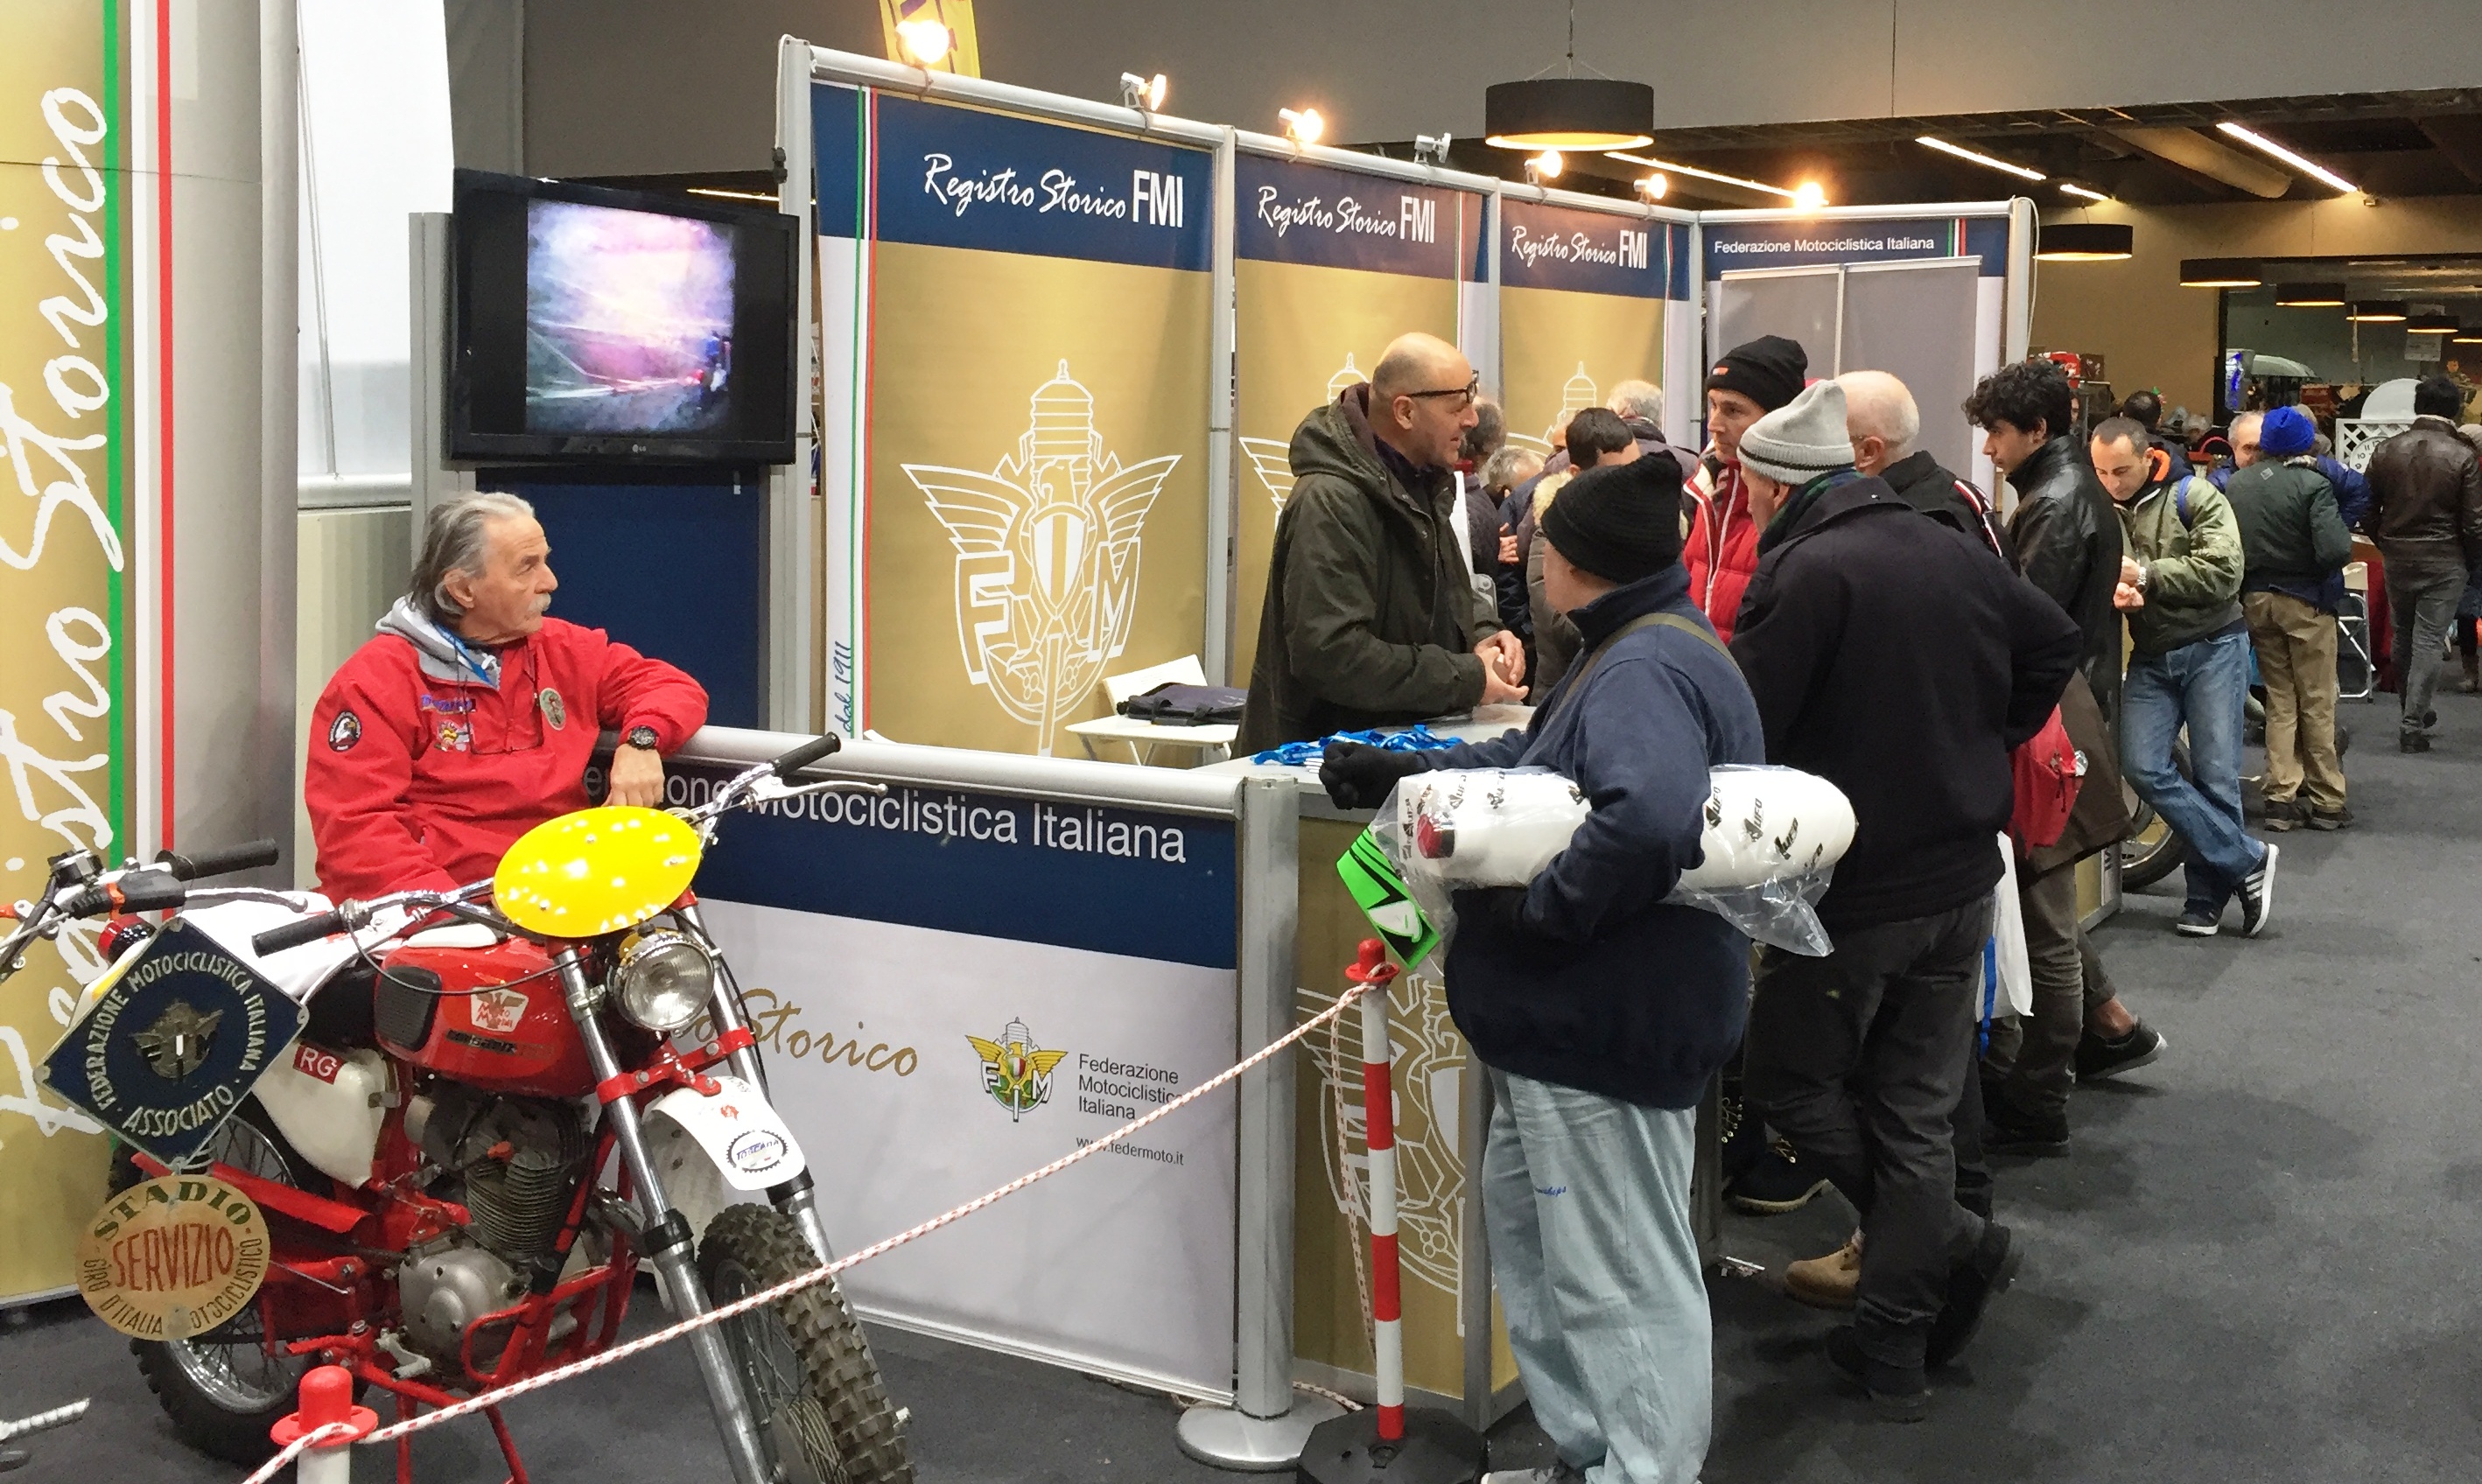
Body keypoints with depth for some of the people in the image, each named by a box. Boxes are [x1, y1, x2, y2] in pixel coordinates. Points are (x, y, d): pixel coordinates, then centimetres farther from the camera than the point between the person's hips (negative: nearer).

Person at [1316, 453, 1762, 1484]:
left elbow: (1648, 818, -40)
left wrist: (1538, 908, -27)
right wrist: (1395, 773, 21)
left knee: (1622, 1278, -1)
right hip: (1579, 1017, 12)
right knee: (1527, 1223, 24)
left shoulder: (1645, 669, -21)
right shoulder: (1641, 650, 15)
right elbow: (1532, 766, 24)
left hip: (1609, 1024, -12)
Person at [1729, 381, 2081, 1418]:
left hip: (1853, 886, -7)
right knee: (1916, 1110, 11)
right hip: (1962, 876, 7)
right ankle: (1894, 1344, 16)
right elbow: (2056, 644, 20)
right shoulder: (1956, 555, 8)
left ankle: (1951, 1246, 8)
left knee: (1792, 1081, 12)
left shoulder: (1806, 573, -16)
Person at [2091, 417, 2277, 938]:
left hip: (2212, 647, -4)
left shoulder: (2195, 498, -8)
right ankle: (2248, 861, 2)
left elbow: (2224, 572, -17)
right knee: (2143, 769, -9)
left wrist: (2147, 574, -18)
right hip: (2150, 657, 4)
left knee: (2215, 777, -2)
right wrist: (2111, 591, -21)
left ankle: (2208, 896, 12)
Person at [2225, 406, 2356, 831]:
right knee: (2317, 704, 5)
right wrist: (2345, 535, -3)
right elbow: (2336, 549, -23)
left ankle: (2282, 797, 11)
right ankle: (2325, 801, 11)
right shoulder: (2312, 485, -17)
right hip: (2305, 600, -5)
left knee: (2280, 701, 13)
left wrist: (2246, 588, 10)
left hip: (2256, 599, 5)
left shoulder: (2236, 484, -1)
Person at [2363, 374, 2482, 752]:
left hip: (2397, 558, 4)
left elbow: (2368, 508, 4)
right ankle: (2413, 725, 0)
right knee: (2429, 640, 1)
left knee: (2403, 635, 18)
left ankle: (2411, 711, 31)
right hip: (2444, 563, -4)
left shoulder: (2387, 451, -2)